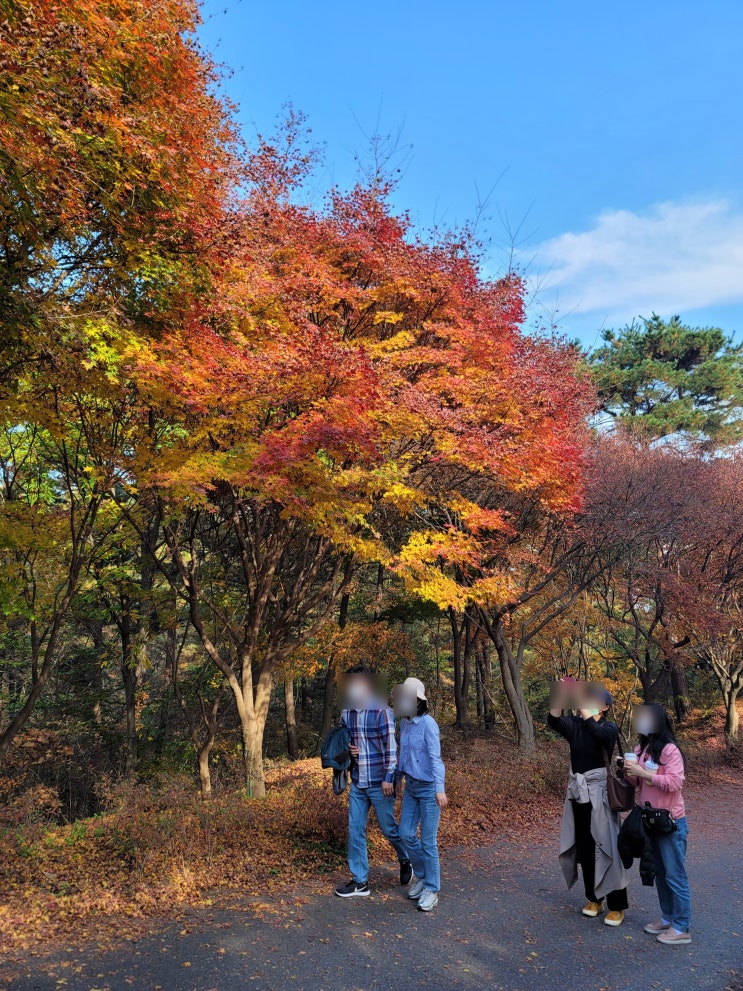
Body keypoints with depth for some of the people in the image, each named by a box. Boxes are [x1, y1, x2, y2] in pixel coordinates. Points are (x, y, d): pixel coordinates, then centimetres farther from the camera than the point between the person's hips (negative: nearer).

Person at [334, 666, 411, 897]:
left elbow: (390, 746, -15)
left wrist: (389, 777, -17)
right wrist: (347, 750, -4)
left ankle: (406, 861, 36)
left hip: (379, 782, -5)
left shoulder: (381, 711, -16)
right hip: (357, 782, 6)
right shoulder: (346, 713, 2)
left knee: (389, 828, 9)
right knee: (355, 831, 7)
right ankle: (360, 881, 19)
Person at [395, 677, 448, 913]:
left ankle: (431, 889, 14)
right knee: (407, 833, 10)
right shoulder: (404, 723, 3)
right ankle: (420, 875, 32)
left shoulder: (428, 723, -18)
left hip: (429, 788, -7)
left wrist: (440, 789, -27)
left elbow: (435, 758, -22)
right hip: (411, 786, 7)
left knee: (428, 840, 0)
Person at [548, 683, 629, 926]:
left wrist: (582, 705, -35)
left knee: (606, 849, -2)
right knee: (584, 848, 12)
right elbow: (553, 721, -15)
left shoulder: (609, 728, -7)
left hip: (599, 794, -4)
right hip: (578, 793, 5)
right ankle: (594, 898, 27)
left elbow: (599, 733, -31)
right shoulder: (575, 725, 3)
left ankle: (616, 907, 8)